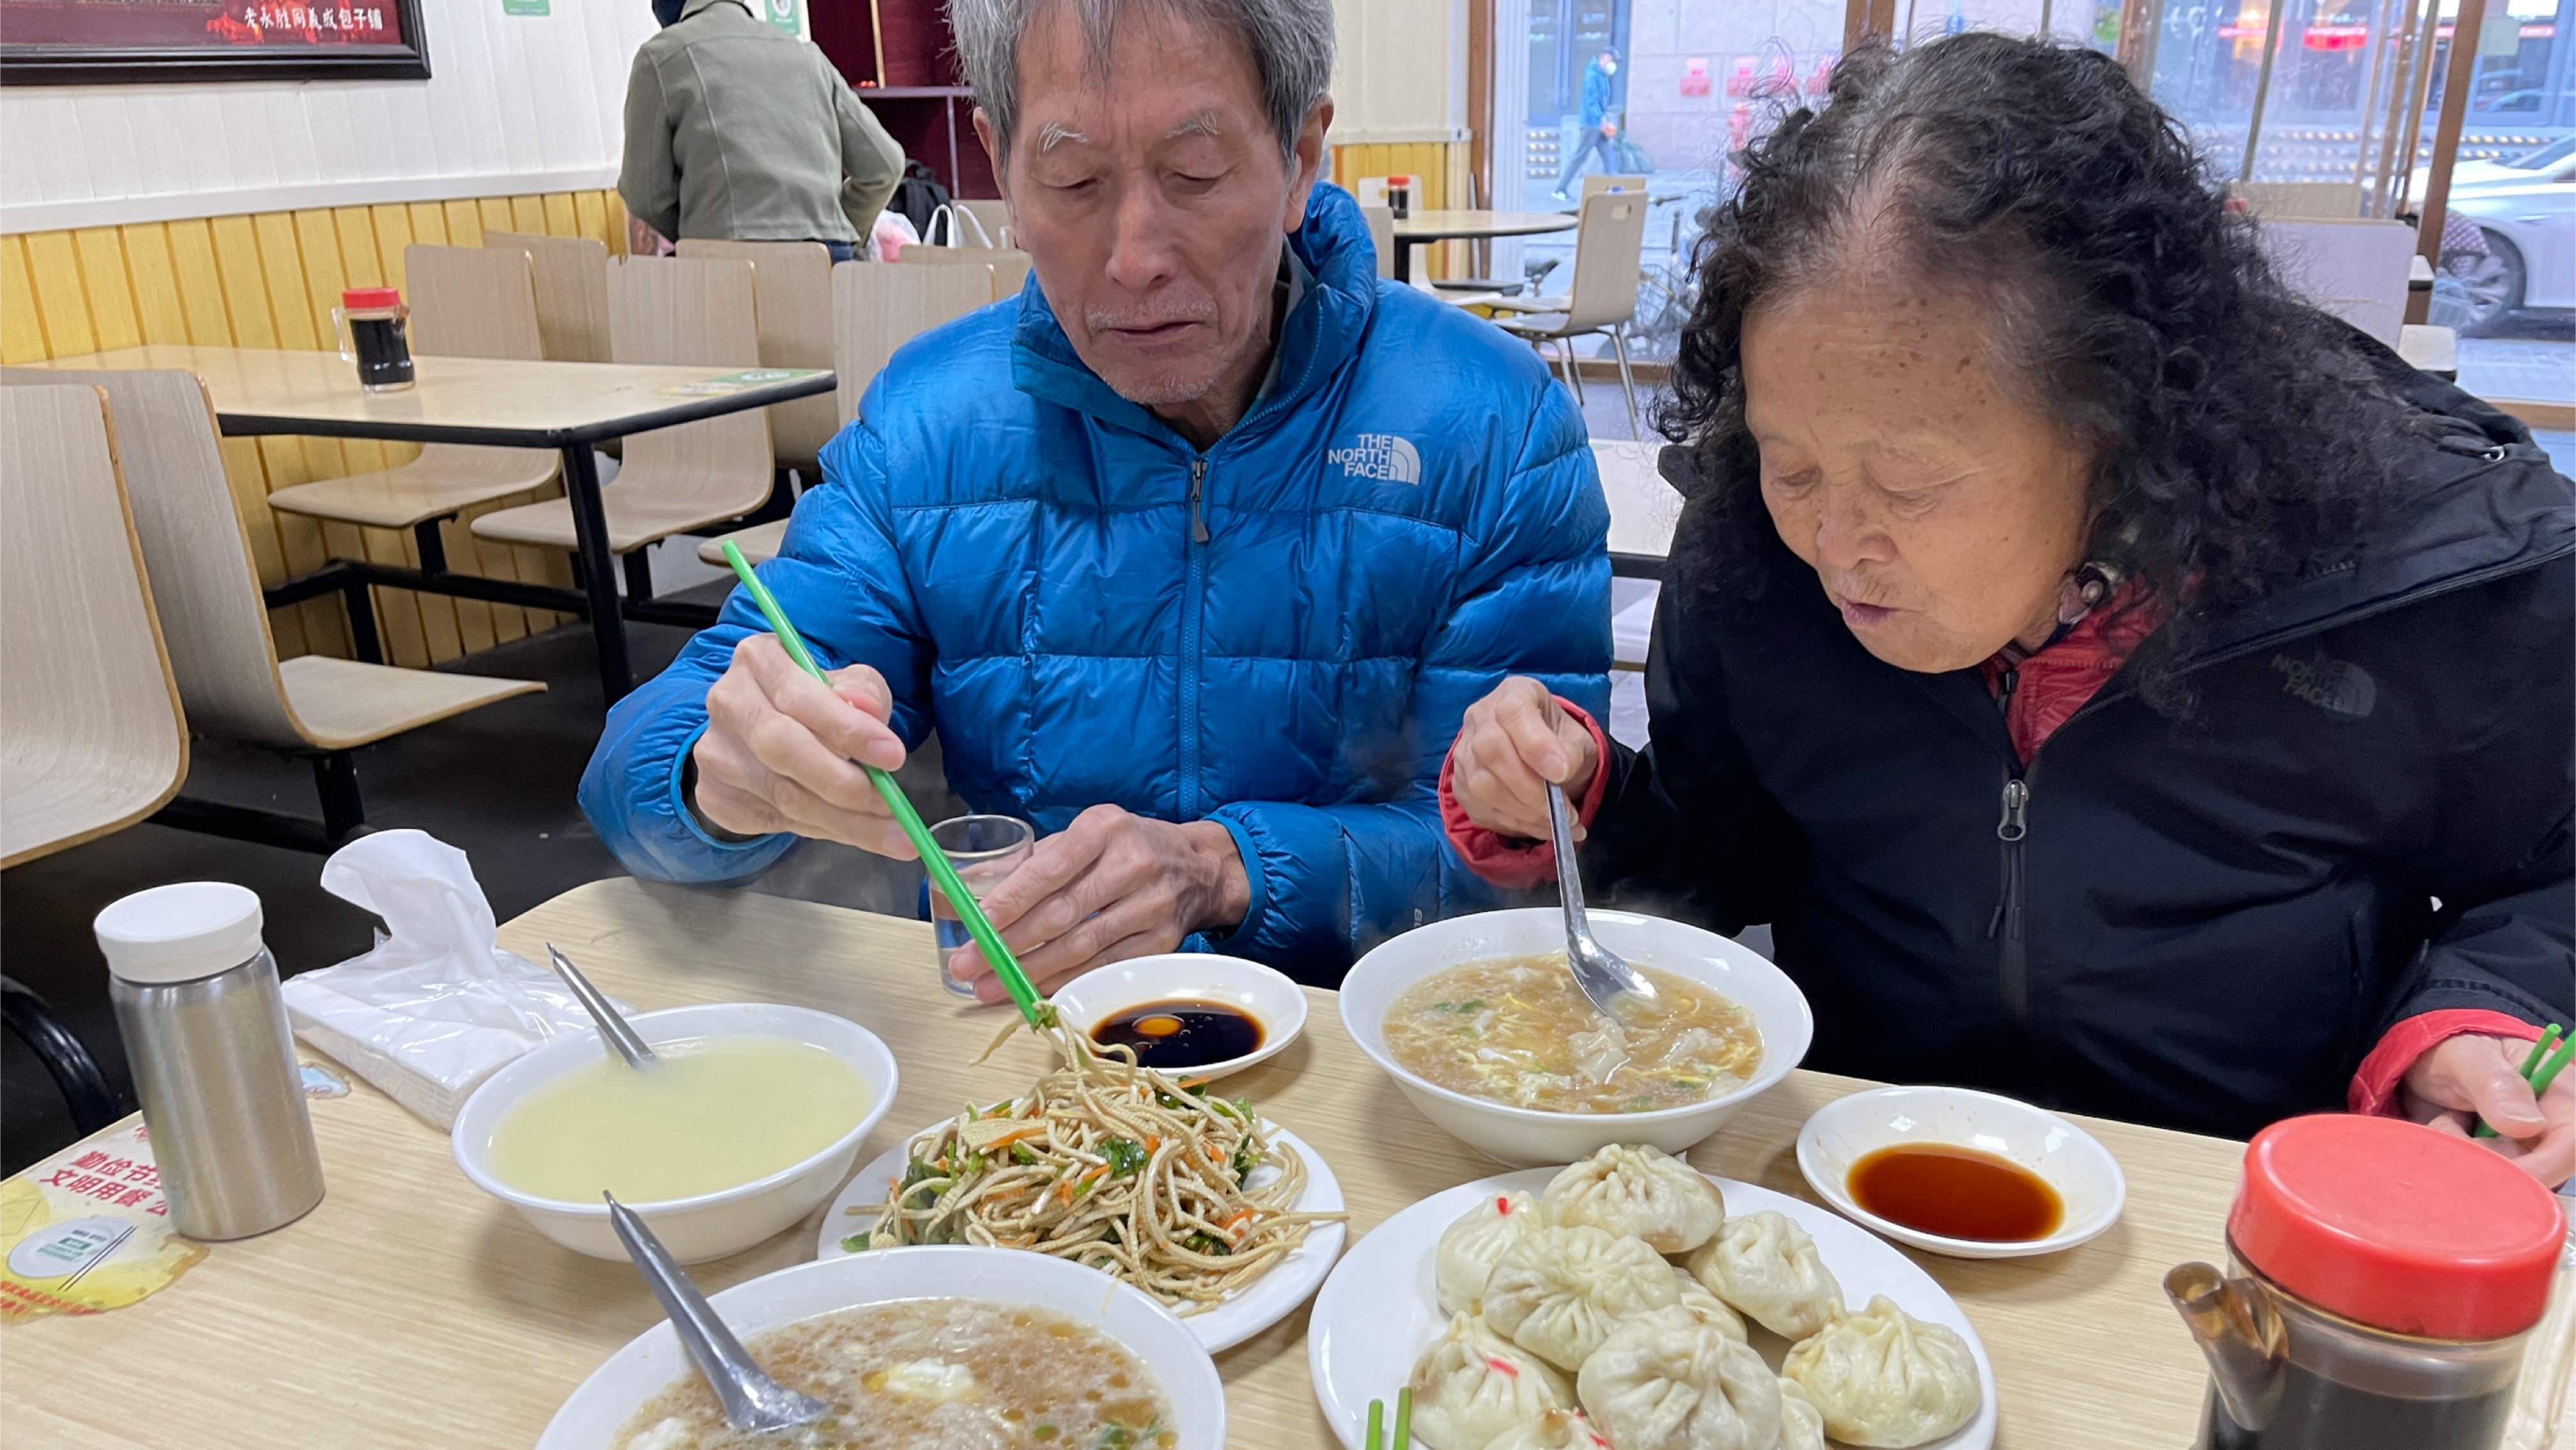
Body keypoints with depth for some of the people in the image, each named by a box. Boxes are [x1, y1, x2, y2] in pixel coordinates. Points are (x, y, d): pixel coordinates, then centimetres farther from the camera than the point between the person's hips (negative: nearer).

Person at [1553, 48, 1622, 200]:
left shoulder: (1602, 76, 16)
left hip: (1600, 125, 10)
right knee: (1580, 156, -5)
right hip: (1592, 124, -10)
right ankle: (1560, 190, 0)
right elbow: (1591, 100, -21)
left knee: (1609, 157, 7)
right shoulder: (1592, 75, -13)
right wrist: (1602, 119, -26)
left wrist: (1607, 120, 15)